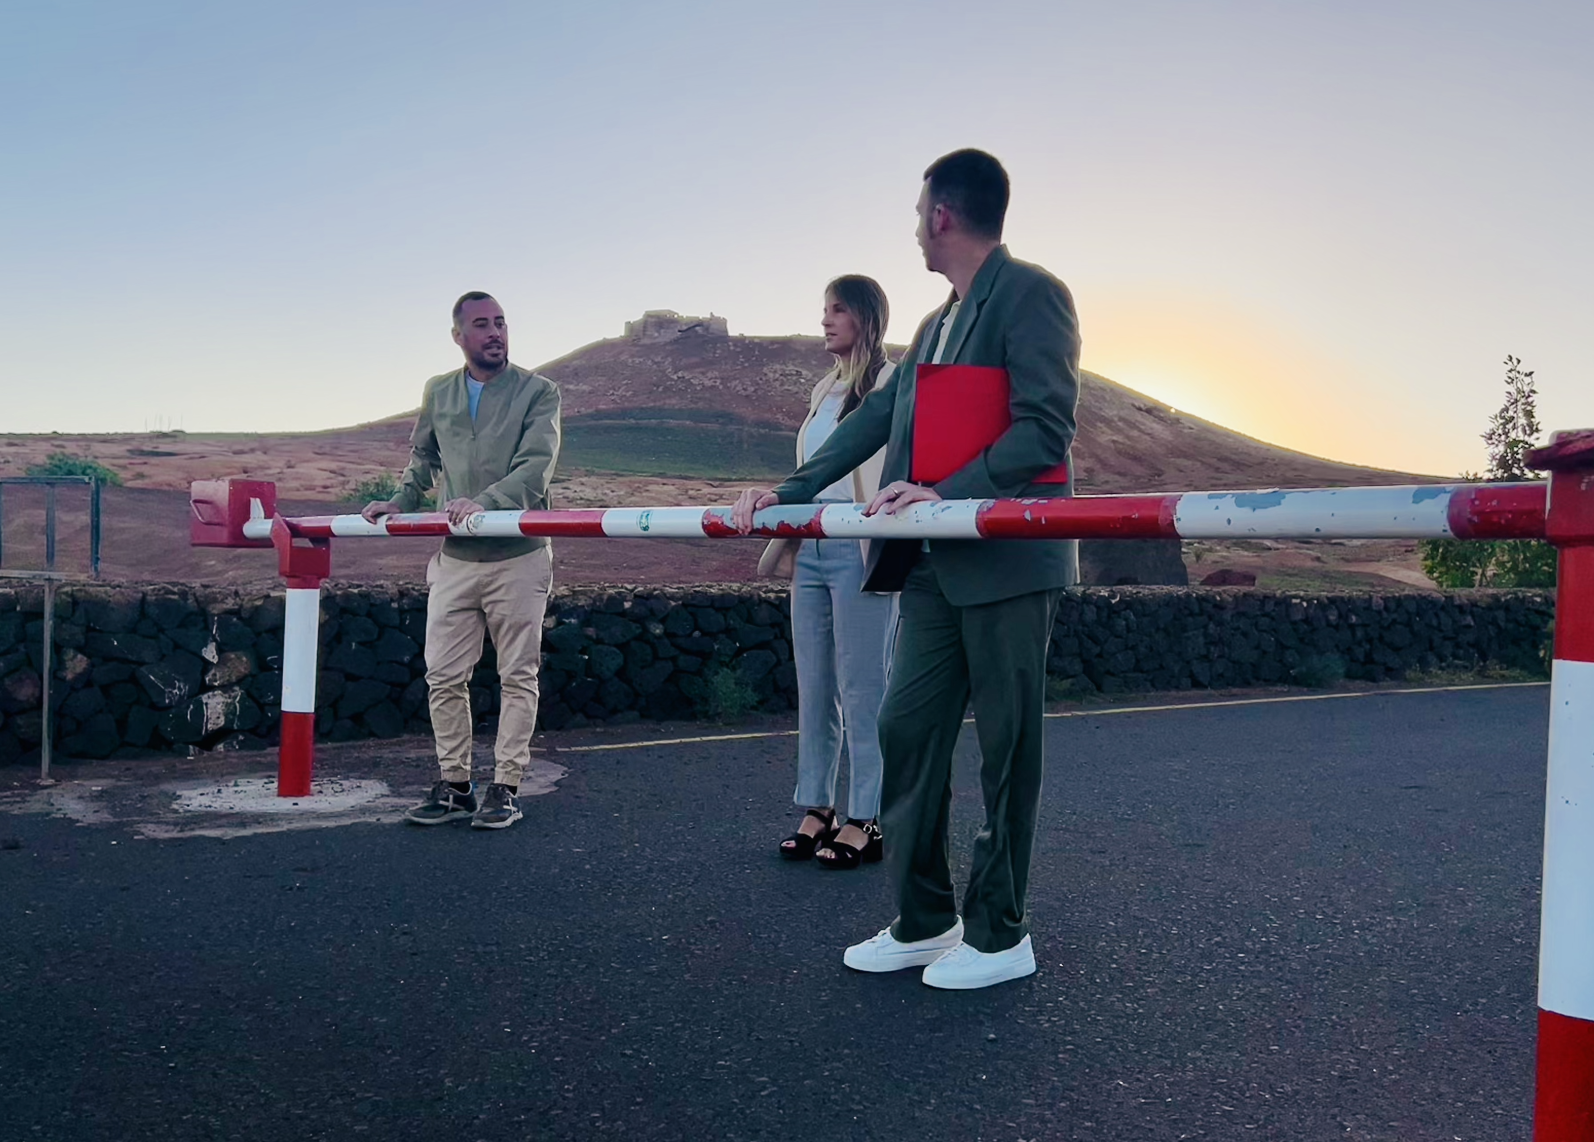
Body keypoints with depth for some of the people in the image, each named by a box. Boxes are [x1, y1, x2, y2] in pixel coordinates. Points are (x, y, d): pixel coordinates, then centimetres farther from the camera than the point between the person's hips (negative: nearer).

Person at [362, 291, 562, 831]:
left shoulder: (538, 392, -3)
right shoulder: (437, 393, 11)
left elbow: (537, 465, -16)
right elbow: (422, 458, 25)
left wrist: (484, 503, -29)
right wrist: (400, 501, 9)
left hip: (519, 557, -4)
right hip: (453, 559, 4)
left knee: (517, 676, 3)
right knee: (443, 676, 5)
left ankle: (505, 787, 12)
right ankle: (454, 784, 17)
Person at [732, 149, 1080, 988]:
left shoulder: (1032, 294, -6)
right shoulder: (937, 325, 20)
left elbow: (1045, 429, -16)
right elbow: (878, 416, 17)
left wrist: (944, 495, -24)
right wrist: (791, 490, 9)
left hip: (1008, 562, -8)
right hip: (935, 569, 9)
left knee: (1006, 747, 1)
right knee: (906, 731, 8)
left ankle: (999, 936, 15)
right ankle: (923, 921, 20)